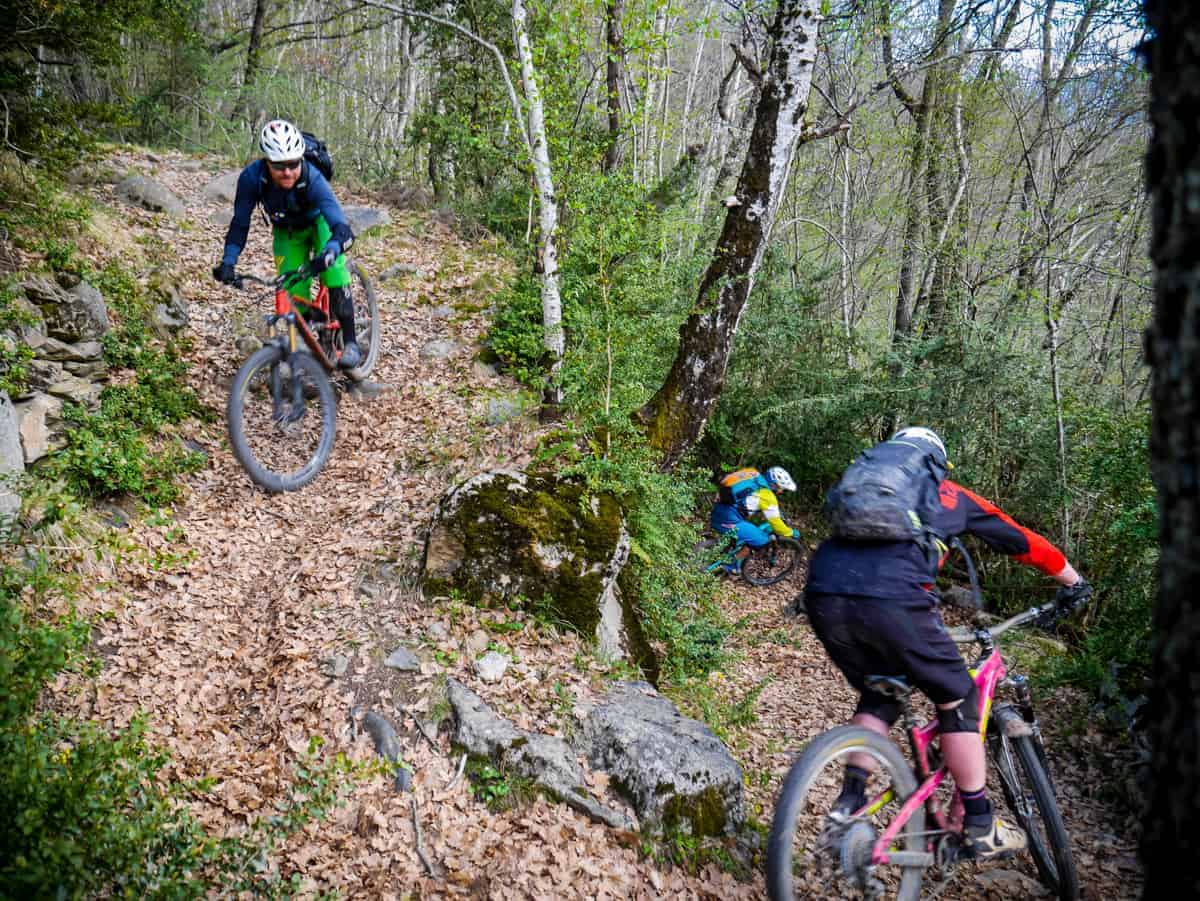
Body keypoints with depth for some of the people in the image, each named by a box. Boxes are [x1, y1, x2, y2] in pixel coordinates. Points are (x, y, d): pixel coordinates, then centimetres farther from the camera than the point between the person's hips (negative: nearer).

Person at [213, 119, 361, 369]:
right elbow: (240, 224, -20)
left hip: (318, 222, -2)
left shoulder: (312, 179, -39)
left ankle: (350, 342, -18)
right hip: (286, 231, 3)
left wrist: (329, 252, -69)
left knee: (332, 268, -28)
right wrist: (228, 262, -32)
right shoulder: (252, 178, -32)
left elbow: (342, 229, -49)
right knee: (293, 294, -6)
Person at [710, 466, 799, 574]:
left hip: (716, 515, 9)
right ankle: (733, 565, 7)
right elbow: (775, 522, -2)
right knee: (761, 539, 2)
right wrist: (791, 533, 14)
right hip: (728, 521, -9)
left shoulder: (756, 479, 16)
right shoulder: (766, 495, -9)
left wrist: (777, 513, 45)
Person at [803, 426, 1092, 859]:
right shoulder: (950, 496, 25)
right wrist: (1074, 581, 49)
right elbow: (1022, 542, 32)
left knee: (878, 697, 28)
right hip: (892, 601, -4)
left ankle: (848, 803, 19)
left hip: (823, 596, 4)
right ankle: (981, 828, 23)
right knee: (957, 700, 18)